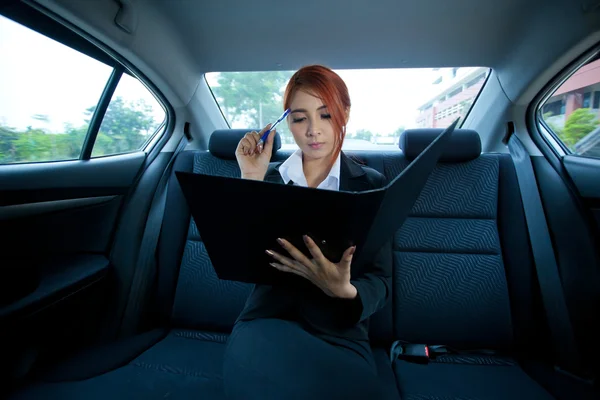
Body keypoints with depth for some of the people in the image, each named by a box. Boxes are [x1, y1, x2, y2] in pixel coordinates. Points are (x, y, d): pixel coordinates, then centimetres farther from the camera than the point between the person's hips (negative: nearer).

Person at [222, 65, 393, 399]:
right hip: (269, 319, 1)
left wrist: (343, 290, -26)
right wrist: (251, 181, -12)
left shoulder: (372, 185, 2)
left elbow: (381, 283, -3)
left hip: (340, 333, 0)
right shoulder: (269, 177, 6)